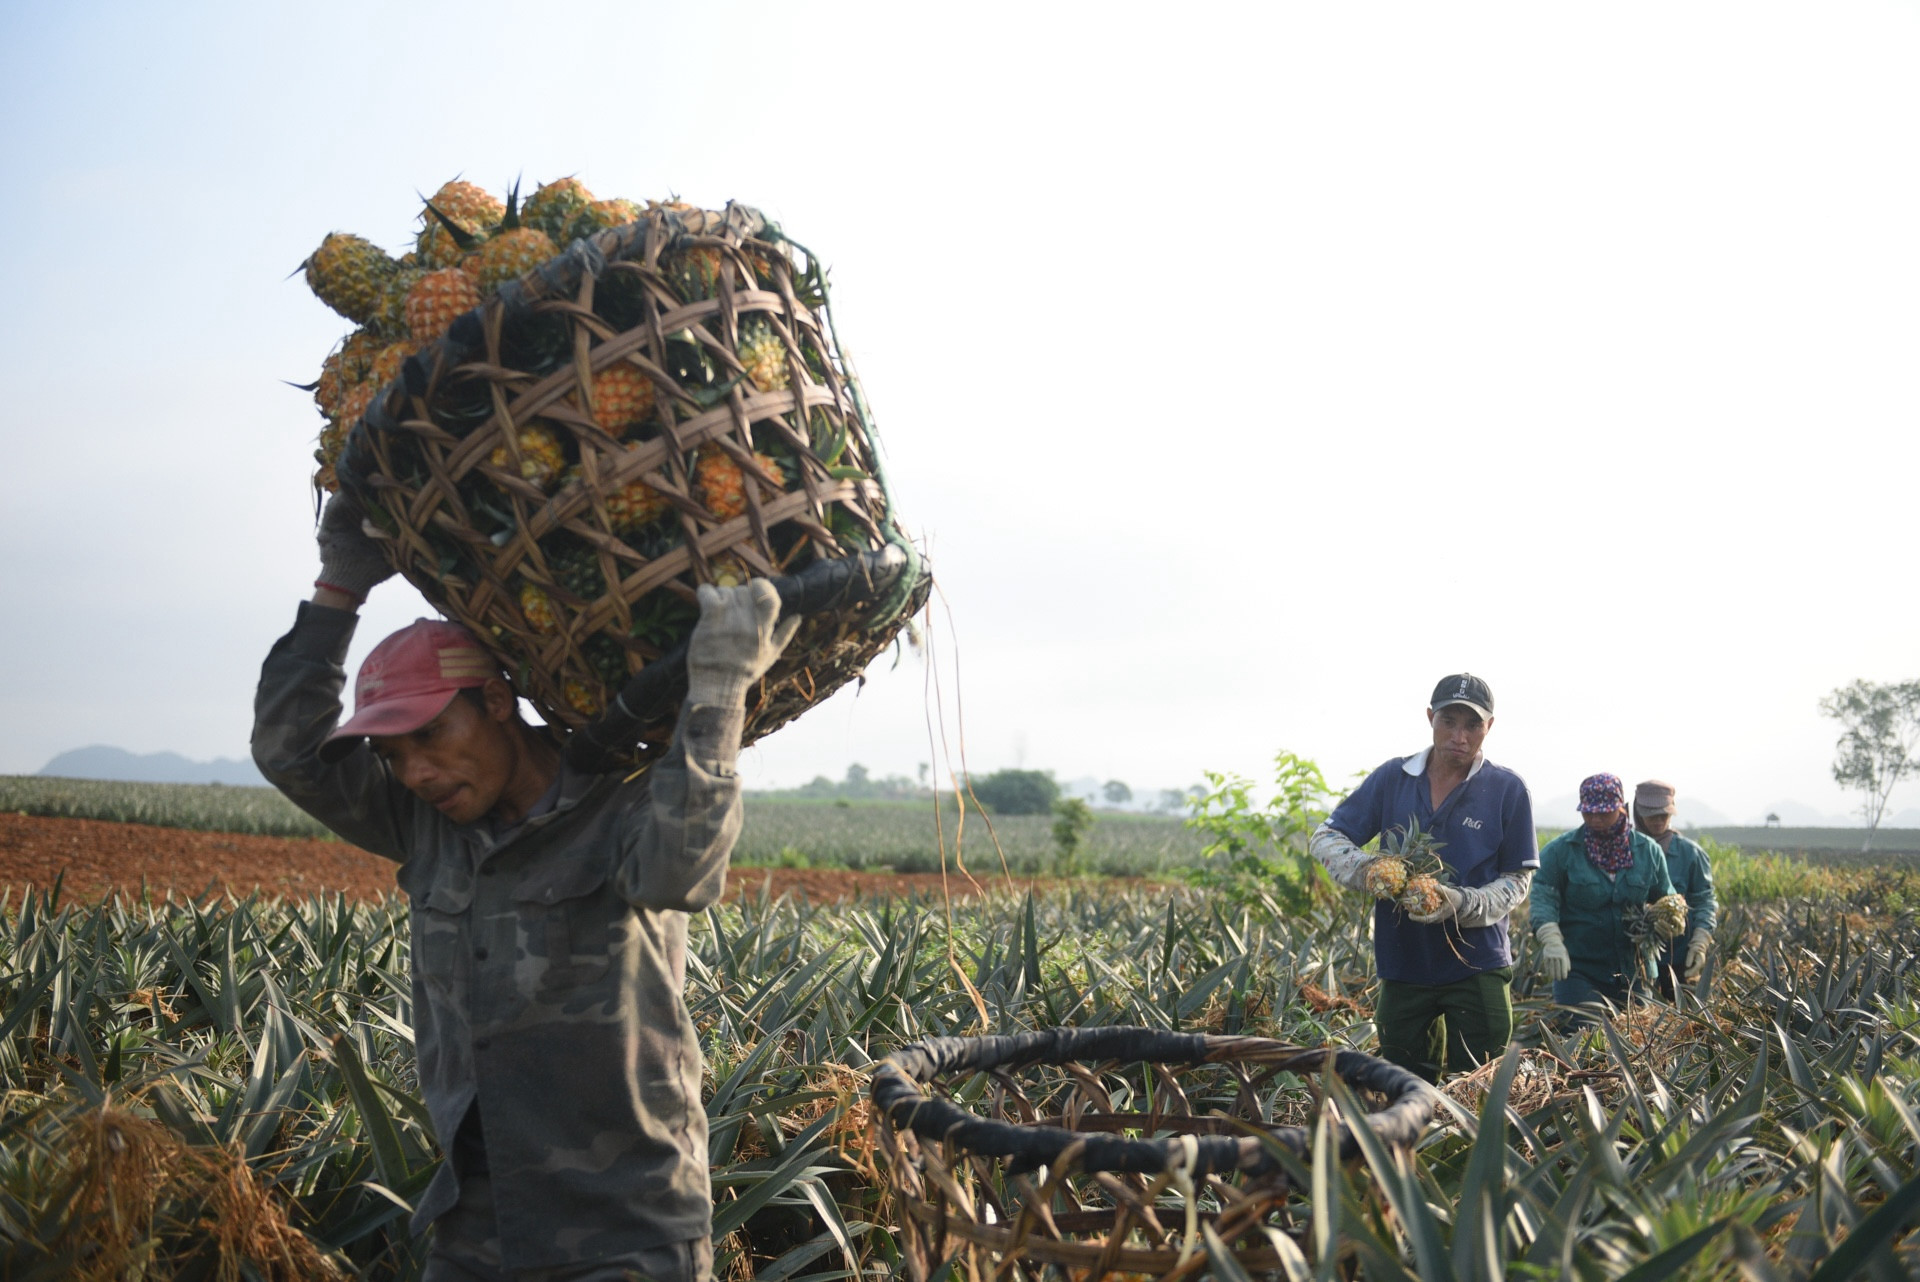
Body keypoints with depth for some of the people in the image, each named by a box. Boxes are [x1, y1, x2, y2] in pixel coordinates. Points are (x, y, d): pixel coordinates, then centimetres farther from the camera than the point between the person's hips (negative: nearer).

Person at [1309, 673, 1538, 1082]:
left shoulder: (1507, 789, -3)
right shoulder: (1392, 778, 3)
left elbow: (1515, 881, -2)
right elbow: (1324, 838, 3)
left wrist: (1461, 903, -22)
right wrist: (1370, 871, -18)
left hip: (1477, 968, -2)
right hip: (1402, 967, 3)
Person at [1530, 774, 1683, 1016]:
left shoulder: (1648, 851, 7)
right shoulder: (1560, 850, -3)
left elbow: (1666, 899, 17)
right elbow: (1542, 897, -9)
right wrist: (1551, 941, -24)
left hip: (1633, 972, 3)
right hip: (1577, 969, -3)